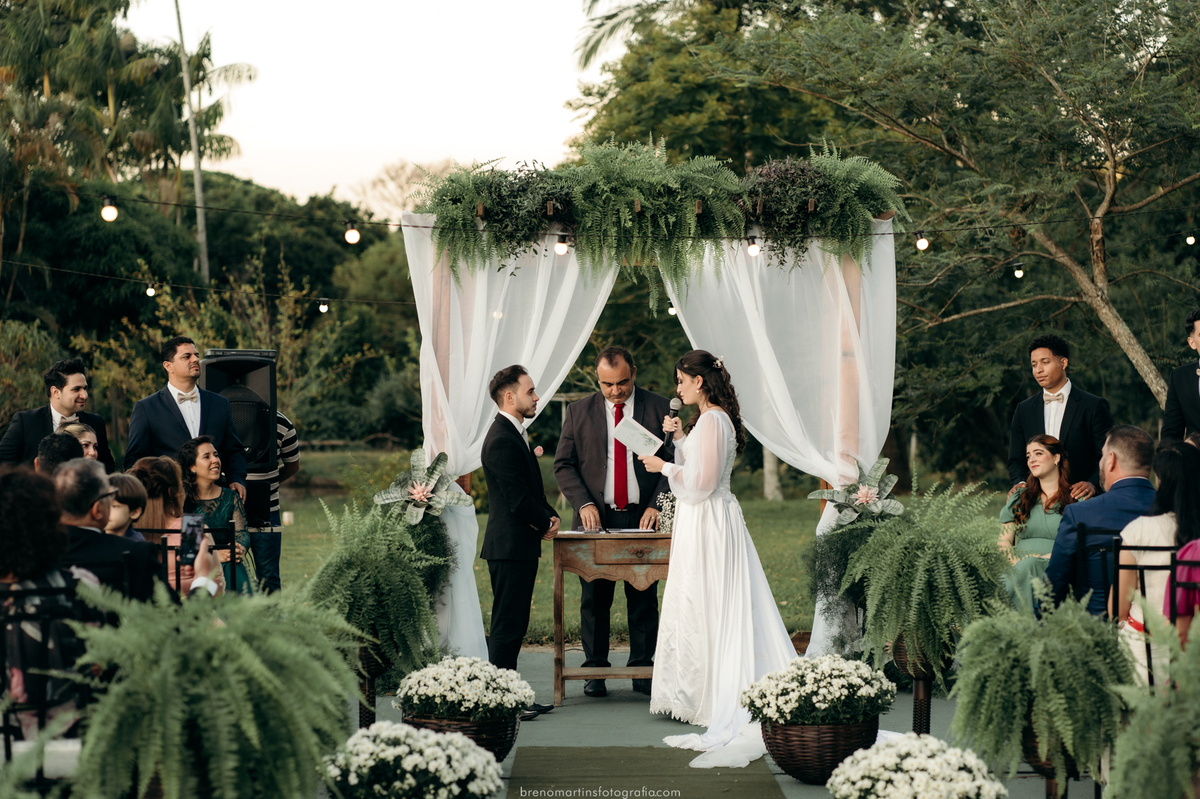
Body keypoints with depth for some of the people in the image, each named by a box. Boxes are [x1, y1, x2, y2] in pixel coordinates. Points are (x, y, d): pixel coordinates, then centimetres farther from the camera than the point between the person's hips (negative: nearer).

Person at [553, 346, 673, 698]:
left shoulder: (659, 409, 3)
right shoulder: (579, 411, 5)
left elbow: (674, 463, 3)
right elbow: (563, 464, 6)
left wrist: (657, 505, -10)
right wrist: (583, 503, -9)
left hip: (642, 517, 0)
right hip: (597, 518, 1)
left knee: (643, 598, 3)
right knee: (594, 599, 3)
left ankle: (642, 669, 11)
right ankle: (595, 670, 10)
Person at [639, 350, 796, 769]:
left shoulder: (712, 420, -17)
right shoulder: (710, 419, 14)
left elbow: (700, 483, -21)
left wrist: (664, 467, -9)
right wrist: (679, 439, 13)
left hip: (707, 525, -10)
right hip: (701, 522, 10)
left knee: (705, 611, -5)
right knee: (699, 611, 11)